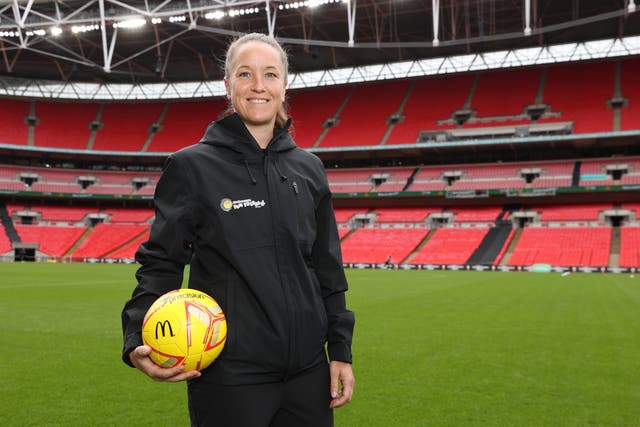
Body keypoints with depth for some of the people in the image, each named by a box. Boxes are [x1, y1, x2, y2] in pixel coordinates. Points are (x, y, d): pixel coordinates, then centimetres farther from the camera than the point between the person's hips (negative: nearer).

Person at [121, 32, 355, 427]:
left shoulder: (309, 168, 6)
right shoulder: (193, 166, -6)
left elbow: (328, 268, 9)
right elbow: (161, 262, -5)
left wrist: (341, 350, 7)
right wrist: (138, 340, -21)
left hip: (308, 370, 4)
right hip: (228, 377, -4)